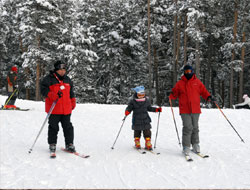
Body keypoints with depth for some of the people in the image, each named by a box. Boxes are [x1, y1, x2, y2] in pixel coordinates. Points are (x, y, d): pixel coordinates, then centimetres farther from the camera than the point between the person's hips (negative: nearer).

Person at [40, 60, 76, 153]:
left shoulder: (67, 79, 15)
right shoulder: (49, 79, -3)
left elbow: (71, 91, 26)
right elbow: (43, 89, -10)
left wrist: (73, 102, 20)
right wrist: (52, 95, -25)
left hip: (66, 109, 5)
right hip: (54, 109, -4)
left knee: (68, 127, 7)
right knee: (53, 127, 2)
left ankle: (69, 144, 16)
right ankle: (52, 144, 16)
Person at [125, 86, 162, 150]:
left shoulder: (146, 100, 4)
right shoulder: (132, 101, -7)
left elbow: (149, 108, 16)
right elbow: (129, 108, -4)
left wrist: (157, 109, 6)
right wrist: (127, 112, -25)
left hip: (145, 120, 2)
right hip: (136, 120, -2)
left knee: (147, 132, 1)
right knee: (137, 132, 8)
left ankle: (148, 144, 10)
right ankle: (137, 144, 25)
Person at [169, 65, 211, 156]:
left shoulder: (197, 82, 8)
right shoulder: (180, 83, 4)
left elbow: (203, 91, 12)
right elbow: (175, 93, 8)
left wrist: (208, 97, -6)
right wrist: (171, 96, -13)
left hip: (195, 110, 3)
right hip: (185, 110, -2)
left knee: (195, 128, 11)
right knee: (188, 128, -10)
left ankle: (195, 145, 25)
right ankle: (186, 147, -3)